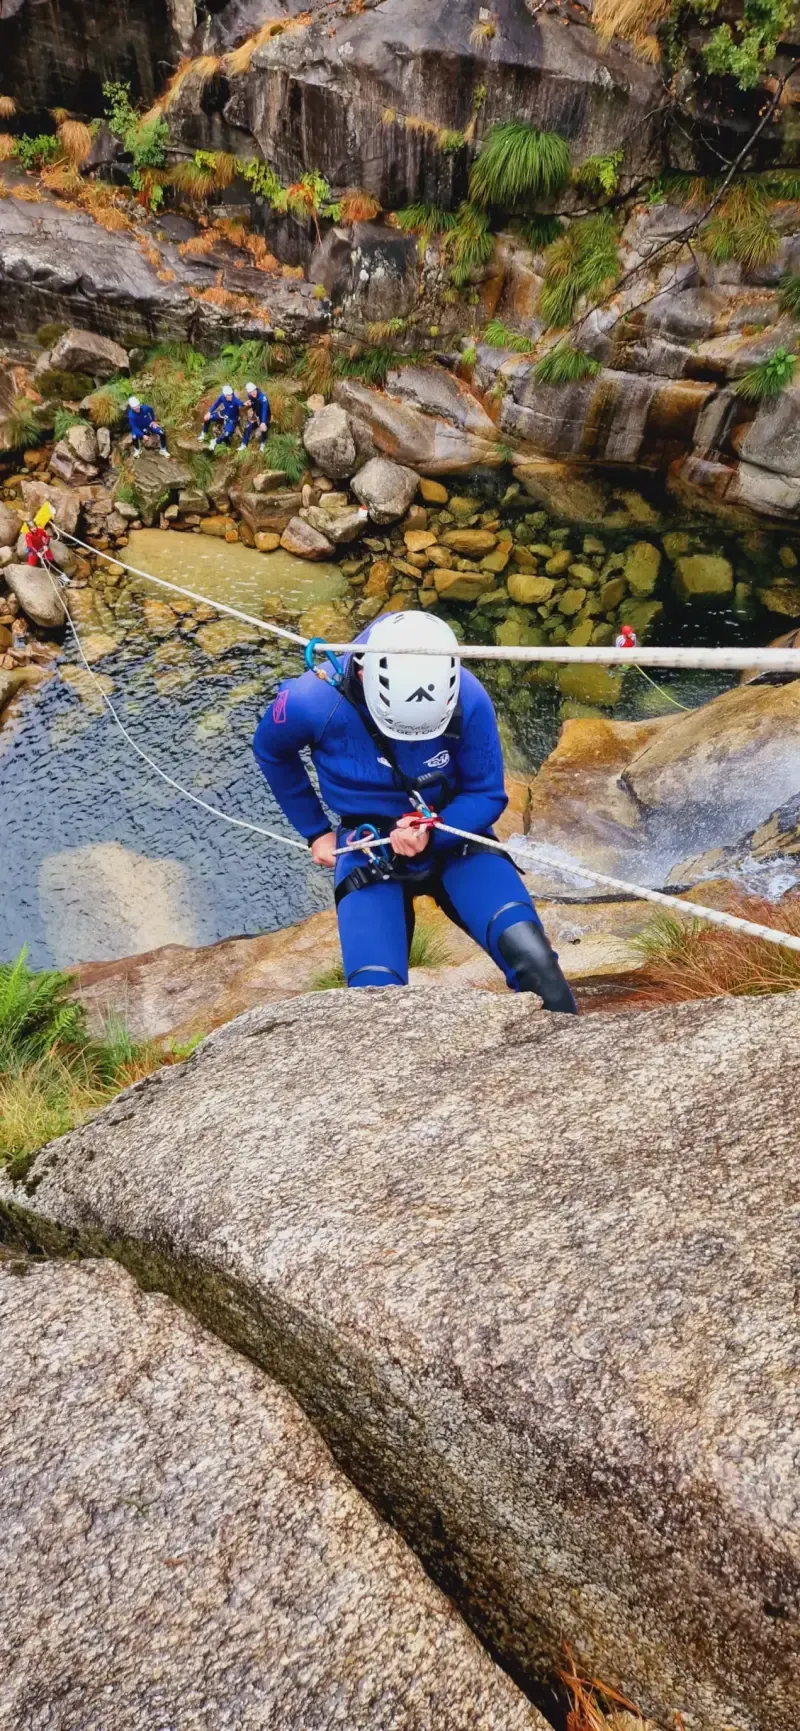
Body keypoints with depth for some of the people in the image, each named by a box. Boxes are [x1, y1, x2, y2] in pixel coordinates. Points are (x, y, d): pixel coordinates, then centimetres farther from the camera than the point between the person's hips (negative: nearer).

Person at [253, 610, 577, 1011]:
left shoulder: (468, 699, -21)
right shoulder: (314, 701, -21)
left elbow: (487, 795, -6)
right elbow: (271, 752, 3)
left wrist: (432, 835, -25)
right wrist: (315, 831, 8)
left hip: (454, 835, 1)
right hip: (369, 848, 0)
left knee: (531, 955, -22)